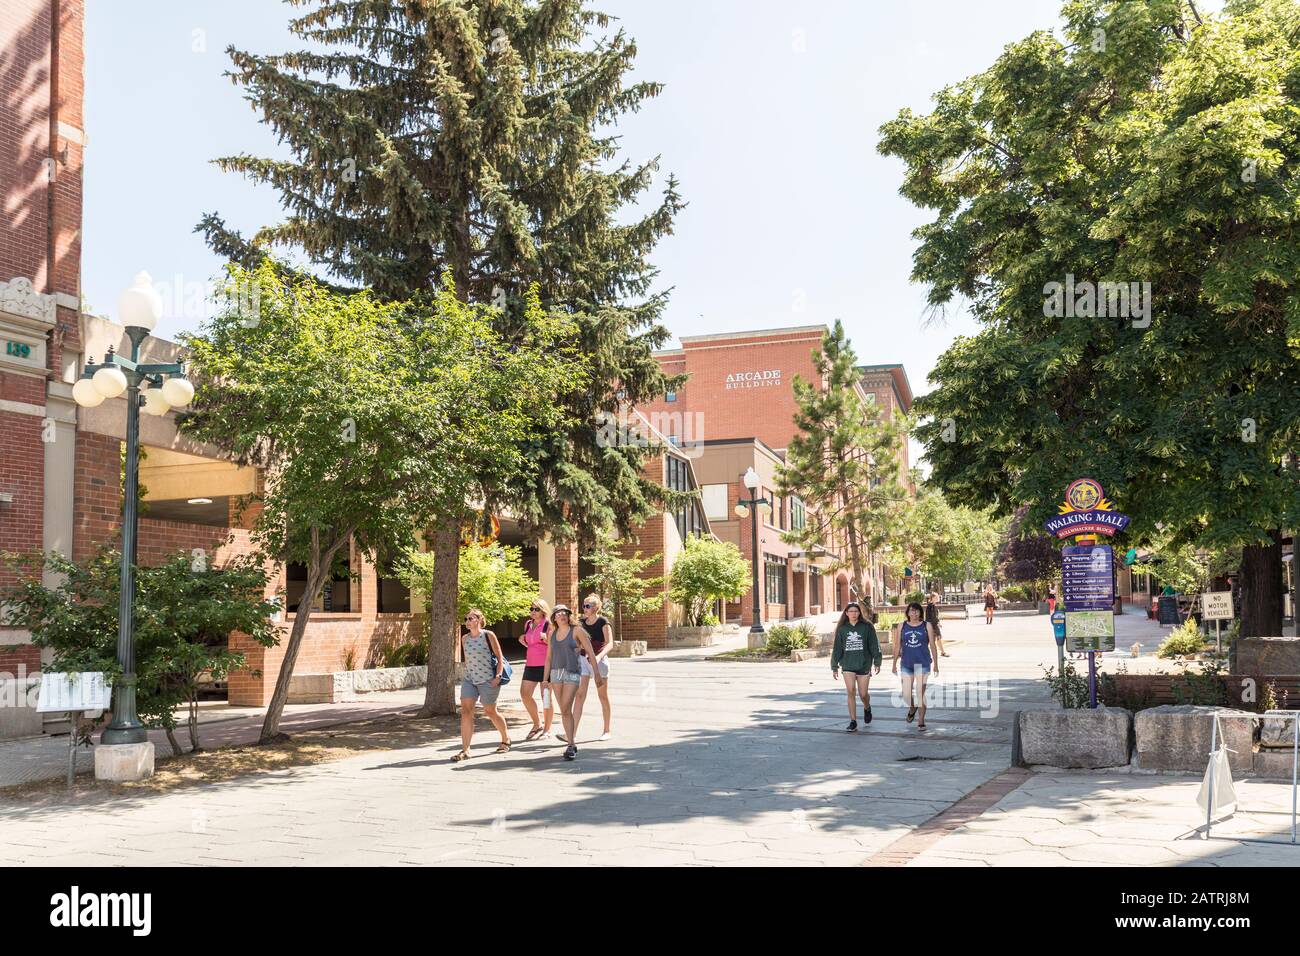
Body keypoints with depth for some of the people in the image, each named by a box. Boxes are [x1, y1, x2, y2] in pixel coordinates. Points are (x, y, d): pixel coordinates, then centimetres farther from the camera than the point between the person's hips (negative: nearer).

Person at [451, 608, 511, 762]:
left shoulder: (488, 635, -7)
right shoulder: (464, 638, 7)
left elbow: (499, 657, -6)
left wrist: (498, 676, -14)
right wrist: (467, 673, 15)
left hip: (488, 680, -5)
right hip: (469, 679, 5)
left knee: (490, 711, 7)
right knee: (465, 711, -9)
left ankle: (506, 740, 31)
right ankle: (465, 750, -9)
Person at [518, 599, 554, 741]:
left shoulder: (548, 625, -4)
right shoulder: (528, 624, 14)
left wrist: (546, 638, -21)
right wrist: (522, 640, 7)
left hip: (545, 664, -7)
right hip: (530, 664, 7)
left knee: (546, 696, -1)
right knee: (524, 693, 0)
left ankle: (547, 730, 8)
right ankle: (537, 724, 18)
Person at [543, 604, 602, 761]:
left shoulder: (576, 631, -3)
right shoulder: (552, 633, 10)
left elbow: (591, 653, -2)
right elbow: (548, 658, 15)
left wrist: (597, 675, -5)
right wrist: (546, 680, 12)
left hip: (572, 673, -5)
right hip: (556, 673, 5)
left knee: (566, 709, -15)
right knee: (564, 711, 7)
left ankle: (570, 745, -11)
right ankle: (572, 744, 16)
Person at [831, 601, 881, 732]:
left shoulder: (867, 627, -1)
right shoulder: (842, 628, 4)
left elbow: (874, 645, 1)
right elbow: (837, 648, 8)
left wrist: (877, 662, -4)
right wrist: (834, 666, 7)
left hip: (864, 664, -1)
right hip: (848, 665, 1)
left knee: (863, 694, 5)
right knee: (851, 692, -10)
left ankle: (867, 708, 40)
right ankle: (853, 721, -2)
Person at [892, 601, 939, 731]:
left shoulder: (927, 626, -1)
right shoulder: (902, 626, 3)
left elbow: (932, 645, 2)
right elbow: (897, 646, 8)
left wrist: (935, 664, 2)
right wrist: (894, 664, 7)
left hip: (923, 664, -2)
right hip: (907, 664, 2)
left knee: (921, 693, -3)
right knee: (906, 695, 2)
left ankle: (921, 721, 12)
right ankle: (912, 708, 35)